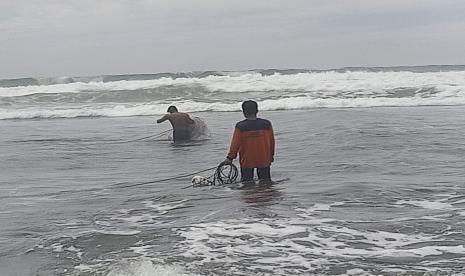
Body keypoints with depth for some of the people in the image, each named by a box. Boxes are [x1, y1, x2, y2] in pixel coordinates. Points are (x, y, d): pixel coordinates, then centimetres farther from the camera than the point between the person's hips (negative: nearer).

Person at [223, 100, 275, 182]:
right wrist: (271, 156, 16)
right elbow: (272, 141, 2)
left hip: (247, 161, -1)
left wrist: (230, 158, 1)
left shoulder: (240, 126, -14)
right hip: (264, 160, 2)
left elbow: (235, 144, -9)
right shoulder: (267, 124, -7)